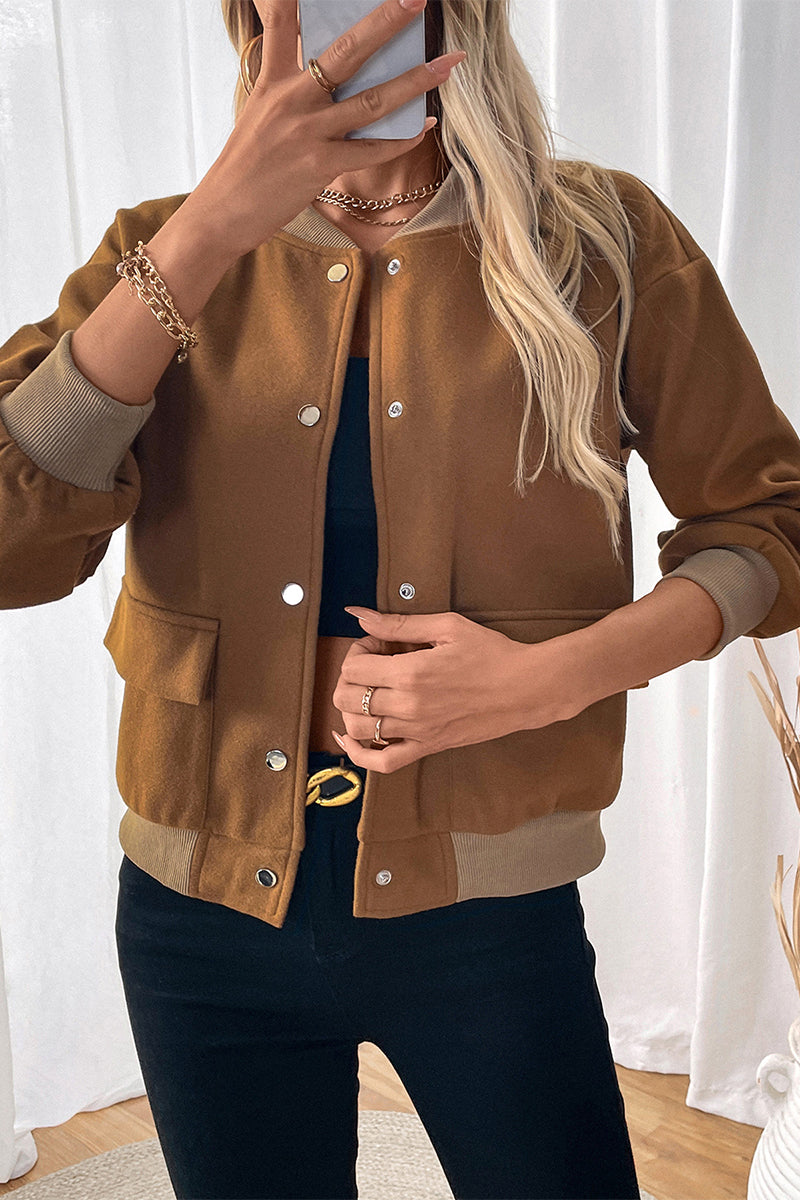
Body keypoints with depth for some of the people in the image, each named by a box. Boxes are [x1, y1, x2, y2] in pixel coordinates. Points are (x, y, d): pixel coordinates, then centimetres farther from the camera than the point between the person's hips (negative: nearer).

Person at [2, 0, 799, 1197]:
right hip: (207, 909, 2)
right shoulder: (166, 254, -1)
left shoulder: (603, 239, -4)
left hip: (487, 915, -1)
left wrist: (557, 676, -16)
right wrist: (217, 224, -23)